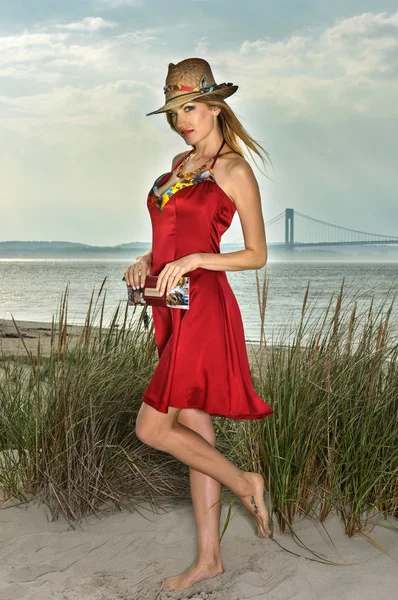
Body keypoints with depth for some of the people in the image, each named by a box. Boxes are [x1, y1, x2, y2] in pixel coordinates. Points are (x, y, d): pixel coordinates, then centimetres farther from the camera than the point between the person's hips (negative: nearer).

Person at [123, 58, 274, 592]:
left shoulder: (234, 171, -7)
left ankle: (244, 483, 12)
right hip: (173, 308, 8)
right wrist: (146, 262, 5)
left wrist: (192, 260, -17)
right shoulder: (180, 165, 15)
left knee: (152, 428, -9)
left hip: (205, 307, -8)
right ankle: (209, 558, 20)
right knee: (195, 431, 10)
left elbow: (257, 255, -7)